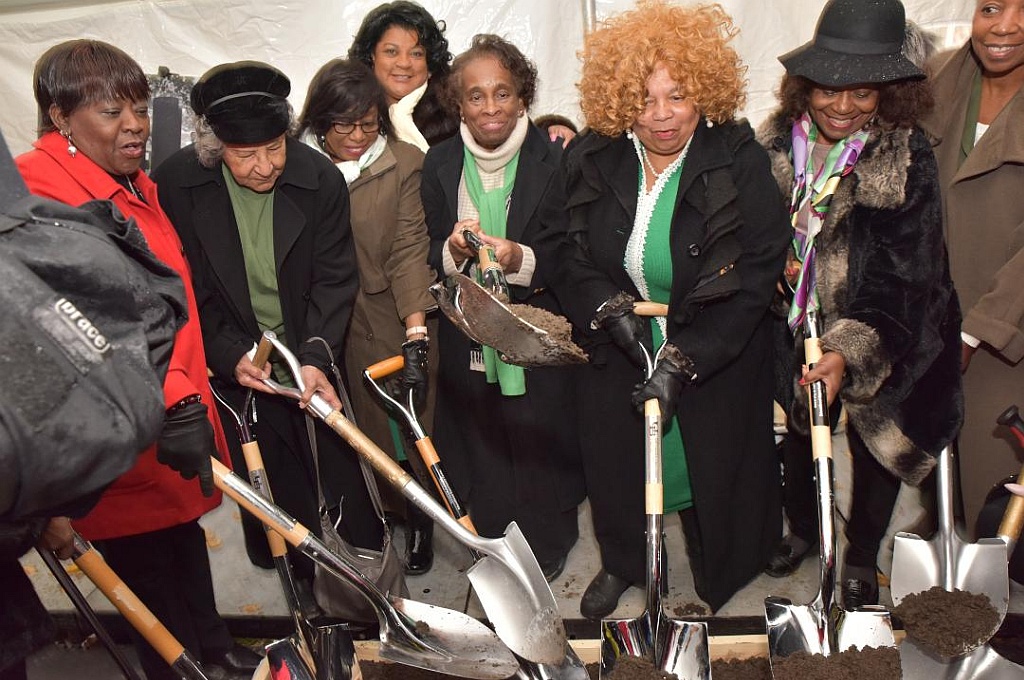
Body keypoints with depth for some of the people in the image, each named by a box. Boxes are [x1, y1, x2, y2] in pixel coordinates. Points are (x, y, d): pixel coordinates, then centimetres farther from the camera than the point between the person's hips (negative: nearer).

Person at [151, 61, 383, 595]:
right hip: (237, 367, 0)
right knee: (275, 493, 12)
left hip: (312, 356, 0)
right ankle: (304, 586, 32)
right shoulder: (175, 185, -14)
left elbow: (334, 278, -10)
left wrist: (316, 357, -21)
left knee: (342, 477, 10)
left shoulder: (321, 178, -13)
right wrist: (229, 355, -18)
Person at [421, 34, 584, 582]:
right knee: (479, 443, 12)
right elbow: (428, 257, 5)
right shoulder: (439, 164, 2)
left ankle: (547, 549, 33)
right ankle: (494, 549, 36)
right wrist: (454, 252, -18)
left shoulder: (555, 160, -9)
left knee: (540, 448, 8)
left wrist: (521, 260, -27)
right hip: (468, 339, 3)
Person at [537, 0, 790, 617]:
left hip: (716, 357, -3)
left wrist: (682, 362, -24)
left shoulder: (740, 162, -19)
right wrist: (610, 307, -17)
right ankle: (623, 562, 48)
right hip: (616, 353, 3)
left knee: (714, 465, 12)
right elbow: (563, 248, 0)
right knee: (614, 457, 18)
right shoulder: (593, 160, -8)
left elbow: (753, 281, -19)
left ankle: (719, 571, 43)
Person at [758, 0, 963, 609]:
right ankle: (803, 530, 47)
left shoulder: (908, 159, -19)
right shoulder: (779, 141, -8)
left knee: (877, 441, 12)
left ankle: (862, 559, 38)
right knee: (798, 432, 19)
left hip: (881, 341, -3)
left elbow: (901, 274, -22)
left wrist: (851, 352, -32)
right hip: (795, 324, 3)